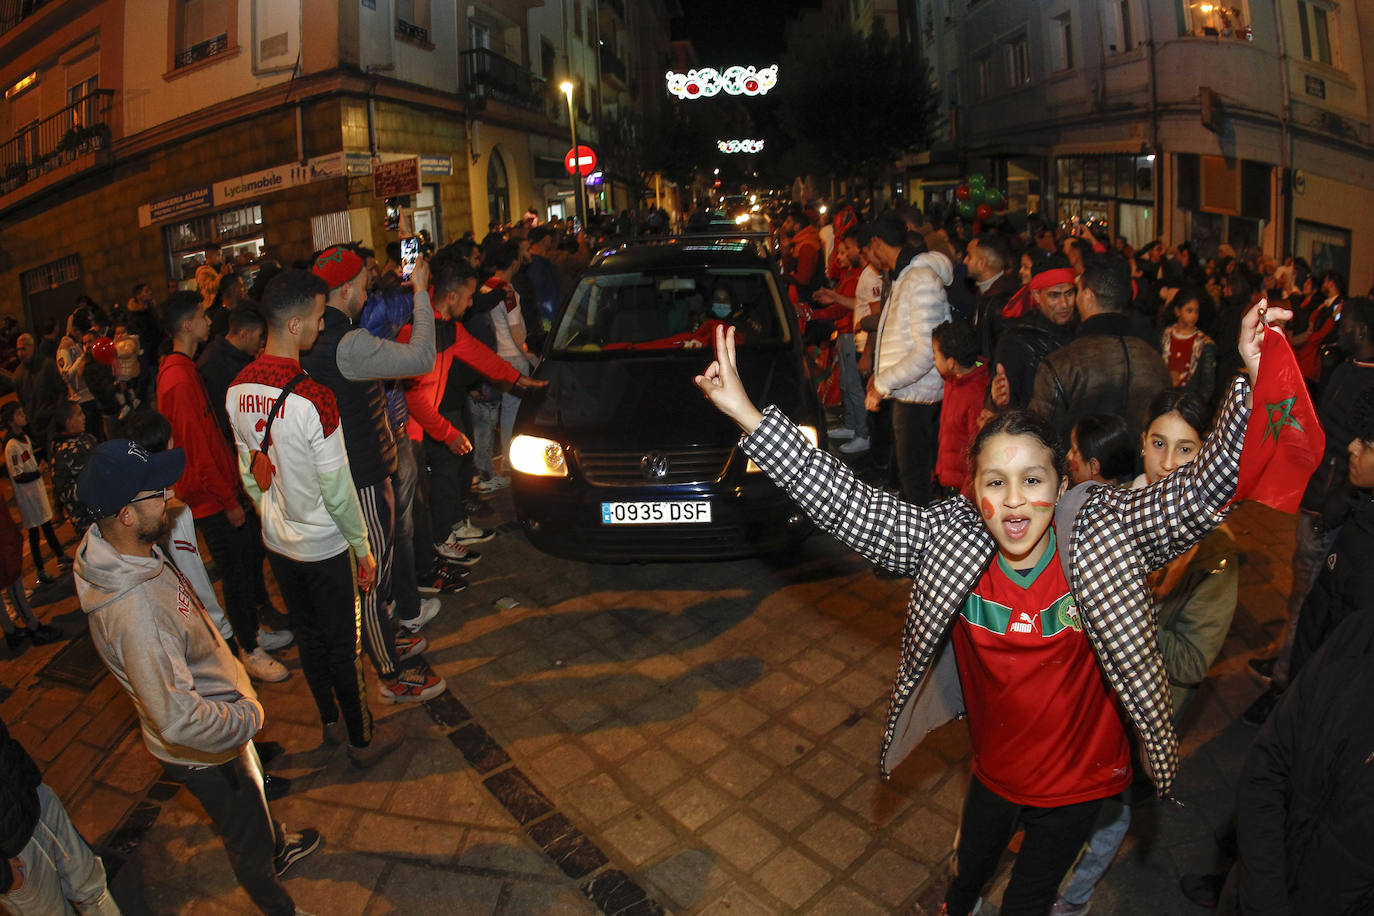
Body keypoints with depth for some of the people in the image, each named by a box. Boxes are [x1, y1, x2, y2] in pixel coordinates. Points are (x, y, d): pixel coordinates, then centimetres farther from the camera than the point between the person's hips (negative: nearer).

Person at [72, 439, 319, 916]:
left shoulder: (137, 550, -12)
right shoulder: (133, 611, -41)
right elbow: (179, 720, -38)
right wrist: (248, 718, -21)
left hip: (224, 724, 8)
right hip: (205, 751, -8)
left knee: (255, 800, 35)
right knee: (246, 834, 20)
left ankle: (277, 847, 63)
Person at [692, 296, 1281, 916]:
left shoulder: (1104, 537, -23)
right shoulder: (949, 542, -22)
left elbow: (1206, 487, -29)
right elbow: (846, 505, -27)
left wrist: (1255, 381, -45)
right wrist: (748, 417, -34)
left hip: (1080, 779, -1)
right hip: (995, 771, 2)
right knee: (970, 866, 30)